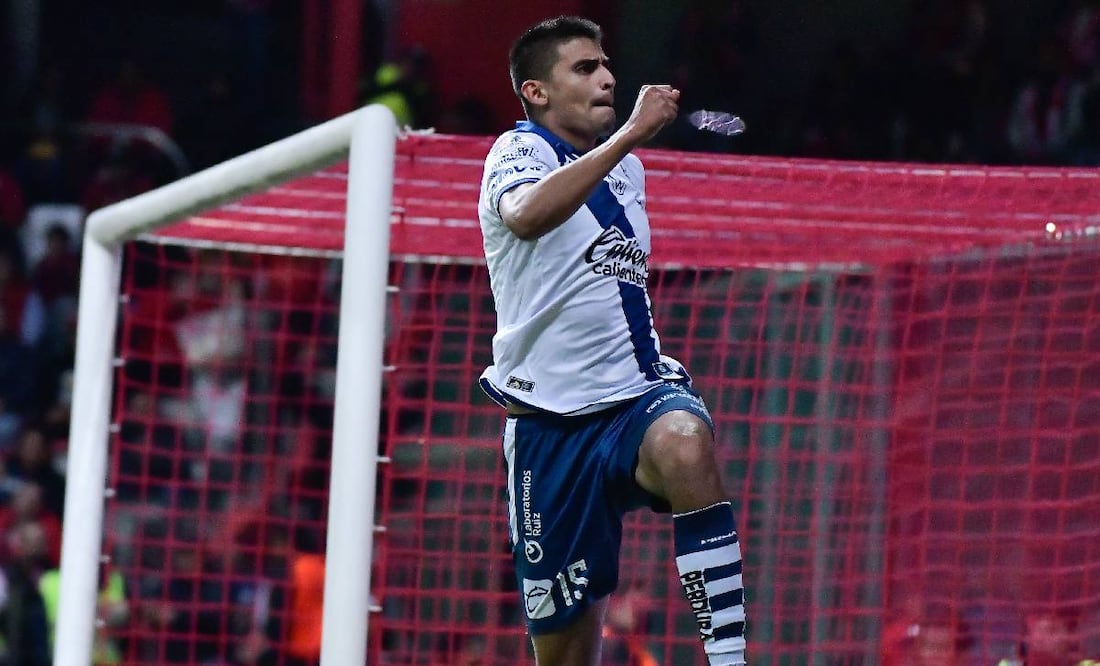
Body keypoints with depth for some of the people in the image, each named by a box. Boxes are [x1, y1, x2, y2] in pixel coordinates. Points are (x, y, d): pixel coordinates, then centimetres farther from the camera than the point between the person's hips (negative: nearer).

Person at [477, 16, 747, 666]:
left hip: (636, 393, 4)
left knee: (685, 443, -35)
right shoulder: (518, 152, -5)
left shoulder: (626, 166, 15)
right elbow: (528, 215, -31)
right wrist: (629, 134, -35)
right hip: (550, 422, -4)